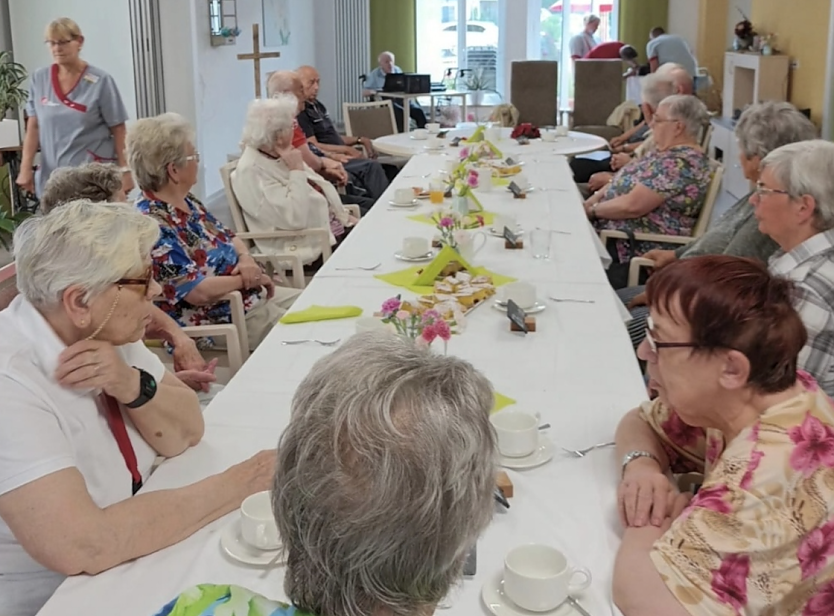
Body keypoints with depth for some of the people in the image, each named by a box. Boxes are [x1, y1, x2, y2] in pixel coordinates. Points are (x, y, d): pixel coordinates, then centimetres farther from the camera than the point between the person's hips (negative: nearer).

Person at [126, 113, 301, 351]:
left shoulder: (186, 200, 4)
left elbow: (227, 236, 15)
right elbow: (197, 291, -29)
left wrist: (246, 258, -7)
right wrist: (246, 278, -15)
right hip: (218, 320, -10)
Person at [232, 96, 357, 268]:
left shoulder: (280, 156, 7)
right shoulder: (252, 171, -19)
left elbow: (319, 187, 19)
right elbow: (294, 218, -27)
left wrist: (345, 217, 10)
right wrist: (297, 170, -22)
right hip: (311, 248, -9)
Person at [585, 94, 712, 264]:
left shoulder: (680, 163, -22)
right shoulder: (665, 151, 10)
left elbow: (632, 205, -26)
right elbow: (629, 182, 16)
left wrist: (591, 210, -12)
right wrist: (592, 200, 1)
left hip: (640, 246, -10)